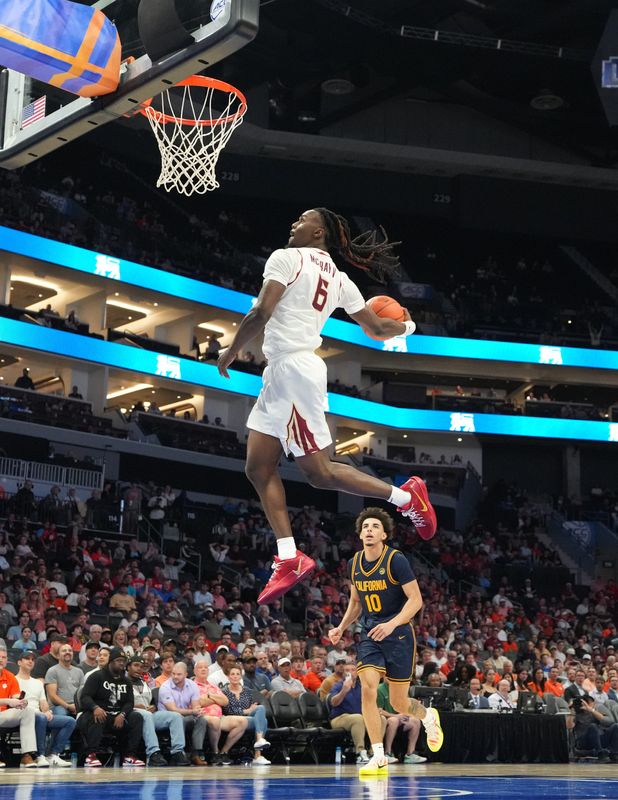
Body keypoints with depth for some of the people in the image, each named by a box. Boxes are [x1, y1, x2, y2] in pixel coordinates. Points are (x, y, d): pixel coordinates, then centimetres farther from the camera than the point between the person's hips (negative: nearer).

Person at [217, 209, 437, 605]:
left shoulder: (287, 258, -6)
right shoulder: (339, 278, 17)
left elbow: (262, 313, -16)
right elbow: (377, 329, 20)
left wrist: (232, 350, 0)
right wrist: (407, 327, 42)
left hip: (293, 368, -9)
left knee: (320, 472, -4)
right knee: (259, 468, 9)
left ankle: (405, 495, 3)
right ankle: (289, 559, 7)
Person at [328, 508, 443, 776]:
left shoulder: (396, 560, -13)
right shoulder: (354, 564, 5)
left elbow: (416, 600, -15)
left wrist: (391, 624, -27)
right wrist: (341, 628, 8)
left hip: (399, 634, -4)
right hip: (370, 635, 4)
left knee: (398, 703, 3)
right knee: (368, 688, -17)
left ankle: (429, 717, 39)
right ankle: (379, 758, -9)